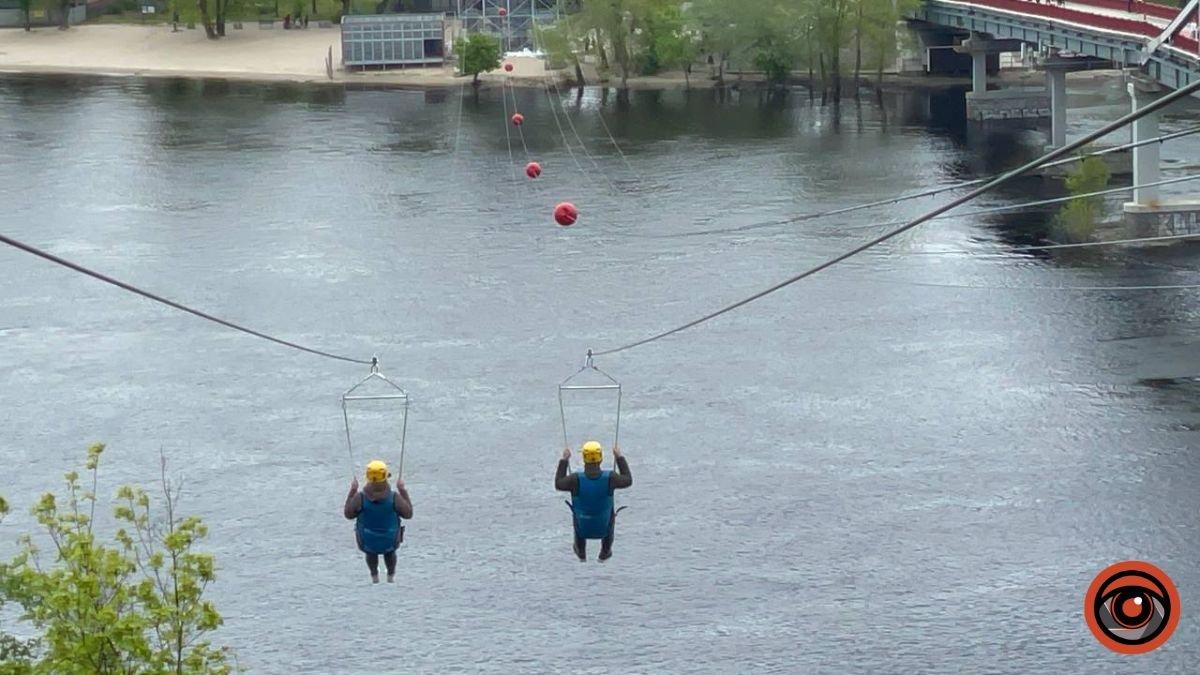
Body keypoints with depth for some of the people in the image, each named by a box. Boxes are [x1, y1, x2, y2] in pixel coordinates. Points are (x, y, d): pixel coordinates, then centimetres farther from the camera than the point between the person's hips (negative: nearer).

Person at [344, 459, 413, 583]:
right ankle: (391, 576, 58)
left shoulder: (360, 497, -31)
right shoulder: (395, 497, -31)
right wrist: (402, 490, -7)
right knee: (390, 552, 40)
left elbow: (349, 515, -11)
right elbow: (408, 514, -12)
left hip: (367, 543, 0)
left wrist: (352, 491, -5)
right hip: (390, 542, 0)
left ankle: (374, 576, 56)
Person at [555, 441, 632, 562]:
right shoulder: (610, 478, -28)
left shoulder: (576, 479, -29)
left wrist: (564, 460, 1)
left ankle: (581, 552, 57)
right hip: (603, 528, 0)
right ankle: (605, 552, 53)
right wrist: (620, 457, 2)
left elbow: (559, 484, -6)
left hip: (582, 529, 0)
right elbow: (628, 480, -5)